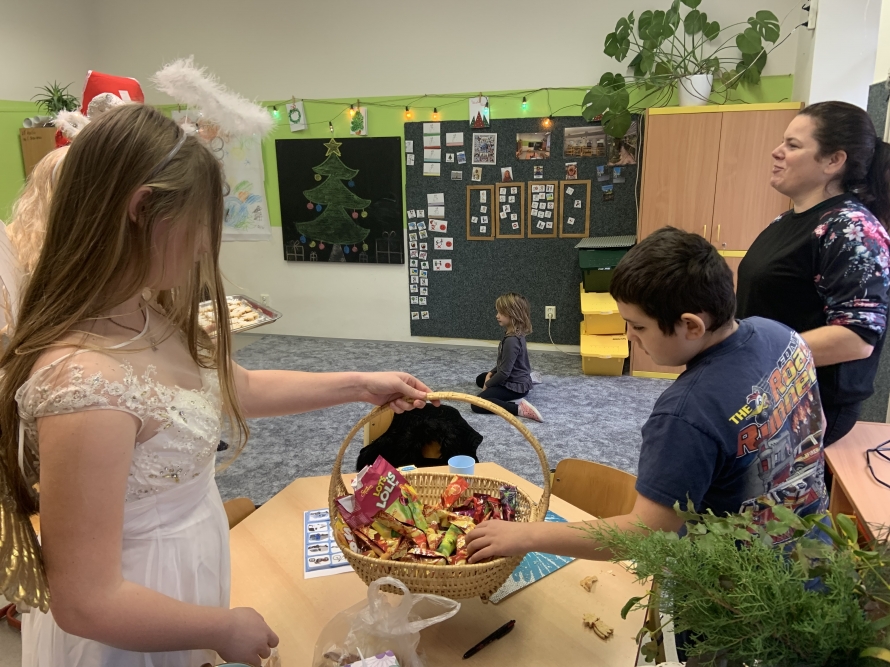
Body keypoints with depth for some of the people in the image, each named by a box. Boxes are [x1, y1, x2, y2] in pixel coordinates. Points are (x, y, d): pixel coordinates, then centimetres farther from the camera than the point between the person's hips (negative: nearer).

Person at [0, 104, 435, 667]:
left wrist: (361, 385, 12)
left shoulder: (146, 319, -7)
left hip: (178, 574, 8)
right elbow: (86, 602, -28)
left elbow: (237, 388, 9)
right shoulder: (84, 380, -34)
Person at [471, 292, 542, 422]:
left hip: (515, 386, -11)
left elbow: (504, 372, -25)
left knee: (477, 404, -21)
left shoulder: (511, 340, -28)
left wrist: (487, 384, -10)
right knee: (480, 379, 30)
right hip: (516, 379, 11)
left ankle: (519, 408, -22)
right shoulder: (516, 334, 3)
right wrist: (491, 373, 6)